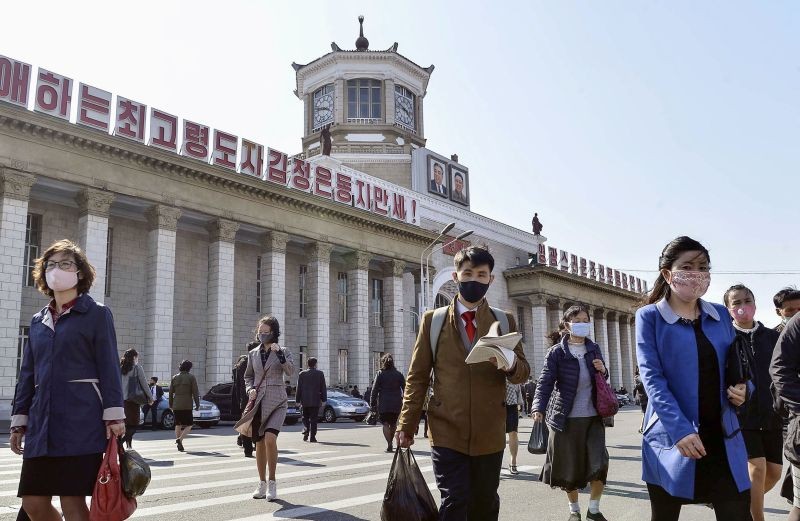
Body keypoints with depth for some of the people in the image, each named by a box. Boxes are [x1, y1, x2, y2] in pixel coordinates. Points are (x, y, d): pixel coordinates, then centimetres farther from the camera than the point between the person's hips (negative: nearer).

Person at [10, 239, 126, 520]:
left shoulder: (97, 313, 1)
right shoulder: (38, 320, 17)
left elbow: (108, 366, -5)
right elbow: (27, 374, 18)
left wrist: (114, 415, -12)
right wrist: (18, 420, 12)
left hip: (81, 422, -6)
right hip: (42, 423, 6)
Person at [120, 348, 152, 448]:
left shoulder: (120, 368, 10)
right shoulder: (137, 368, -5)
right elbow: (144, 383, -4)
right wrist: (150, 397, 3)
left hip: (122, 399, 6)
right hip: (133, 399, -6)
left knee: (127, 422, 15)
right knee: (134, 423, -2)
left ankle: (128, 445, 16)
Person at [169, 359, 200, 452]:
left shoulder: (175, 377, 8)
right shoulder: (191, 377, -4)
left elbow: (171, 392, 11)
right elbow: (195, 392, -6)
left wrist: (170, 404, 20)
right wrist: (197, 405, -1)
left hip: (176, 405, 4)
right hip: (187, 406, -4)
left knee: (178, 425, 15)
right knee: (189, 425, 3)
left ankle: (179, 444, 13)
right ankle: (180, 439, -19)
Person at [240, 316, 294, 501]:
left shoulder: (283, 352, 1)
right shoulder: (253, 353, 10)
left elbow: (290, 371, -14)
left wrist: (279, 354, -26)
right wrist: (250, 389, 1)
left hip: (276, 402, -3)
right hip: (258, 402, 4)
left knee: (270, 439, -21)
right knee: (259, 444, 7)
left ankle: (272, 482, -7)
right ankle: (262, 484, 23)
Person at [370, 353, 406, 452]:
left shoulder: (380, 374, -3)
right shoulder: (399, 374, 5)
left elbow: (374, 390, -4)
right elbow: (405, 389, 6)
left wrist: (372, 403, 0)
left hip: (383, 404, -3)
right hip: (396, 404, 3)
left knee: (385, 424, -1)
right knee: (393, 424, 16)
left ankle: (389, 444, -16)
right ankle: (390, 443, 28)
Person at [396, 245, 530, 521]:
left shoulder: (505, 320, 7)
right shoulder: (433, 320, 4)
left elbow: (523, 372, 5)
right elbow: (418, 376, 4)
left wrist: (510, 364, -19)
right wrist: (407, 425, -1)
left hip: (489, 433, 2)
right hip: (447, 431, -2)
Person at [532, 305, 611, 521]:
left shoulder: (594, 349, 7)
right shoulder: (556, 352, -7)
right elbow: (545, 382, -14)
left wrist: (603, 370, -5)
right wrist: (539, 408, -29)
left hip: (593, 416, 3)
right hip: (566, 418, -3)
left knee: (599, 462, -4)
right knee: (569, 466, 5)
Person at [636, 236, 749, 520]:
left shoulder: (720, 315, 10)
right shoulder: (649, 316, -3)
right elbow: (652, 377, -11)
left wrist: (743, 388, -5)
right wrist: (680, 429, -22)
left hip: (723, 436, 3)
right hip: (672, 437, -3)